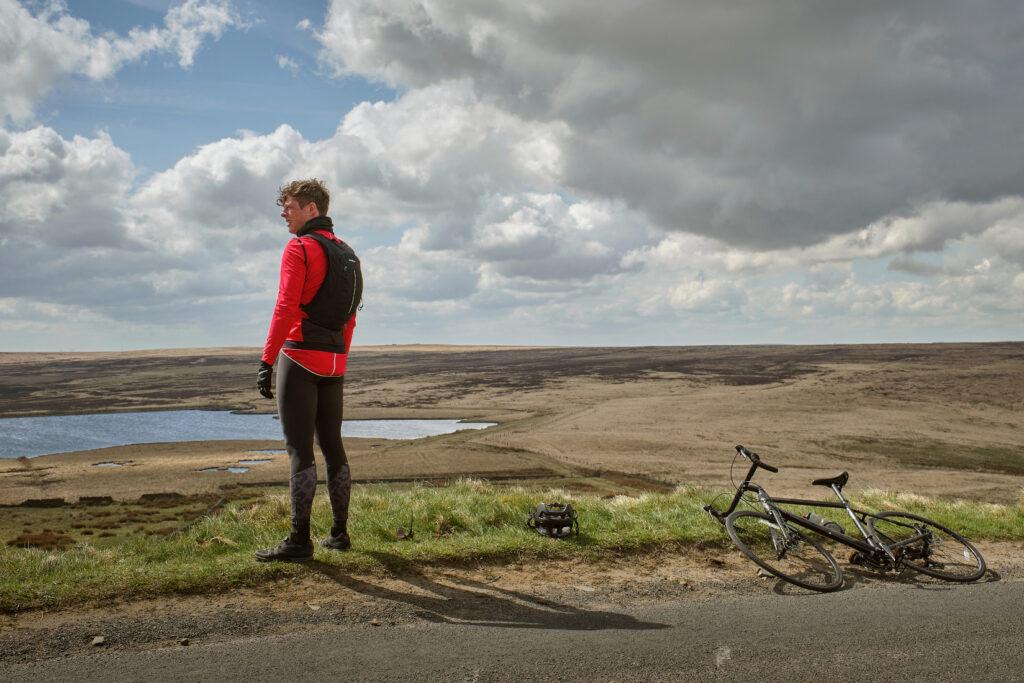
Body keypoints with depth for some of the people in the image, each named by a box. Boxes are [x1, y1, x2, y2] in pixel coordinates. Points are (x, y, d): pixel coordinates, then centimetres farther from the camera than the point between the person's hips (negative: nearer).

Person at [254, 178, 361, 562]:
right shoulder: (345, 253, 16)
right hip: (334, 360, 8)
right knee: (332, 445, 13)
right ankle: (339, 533, 20)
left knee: (300, 450, -5)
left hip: (301, 357, -8)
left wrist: (266, 362, -19)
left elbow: (286, 309, -19)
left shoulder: (299, 249, -9)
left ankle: (300, 541, -2)